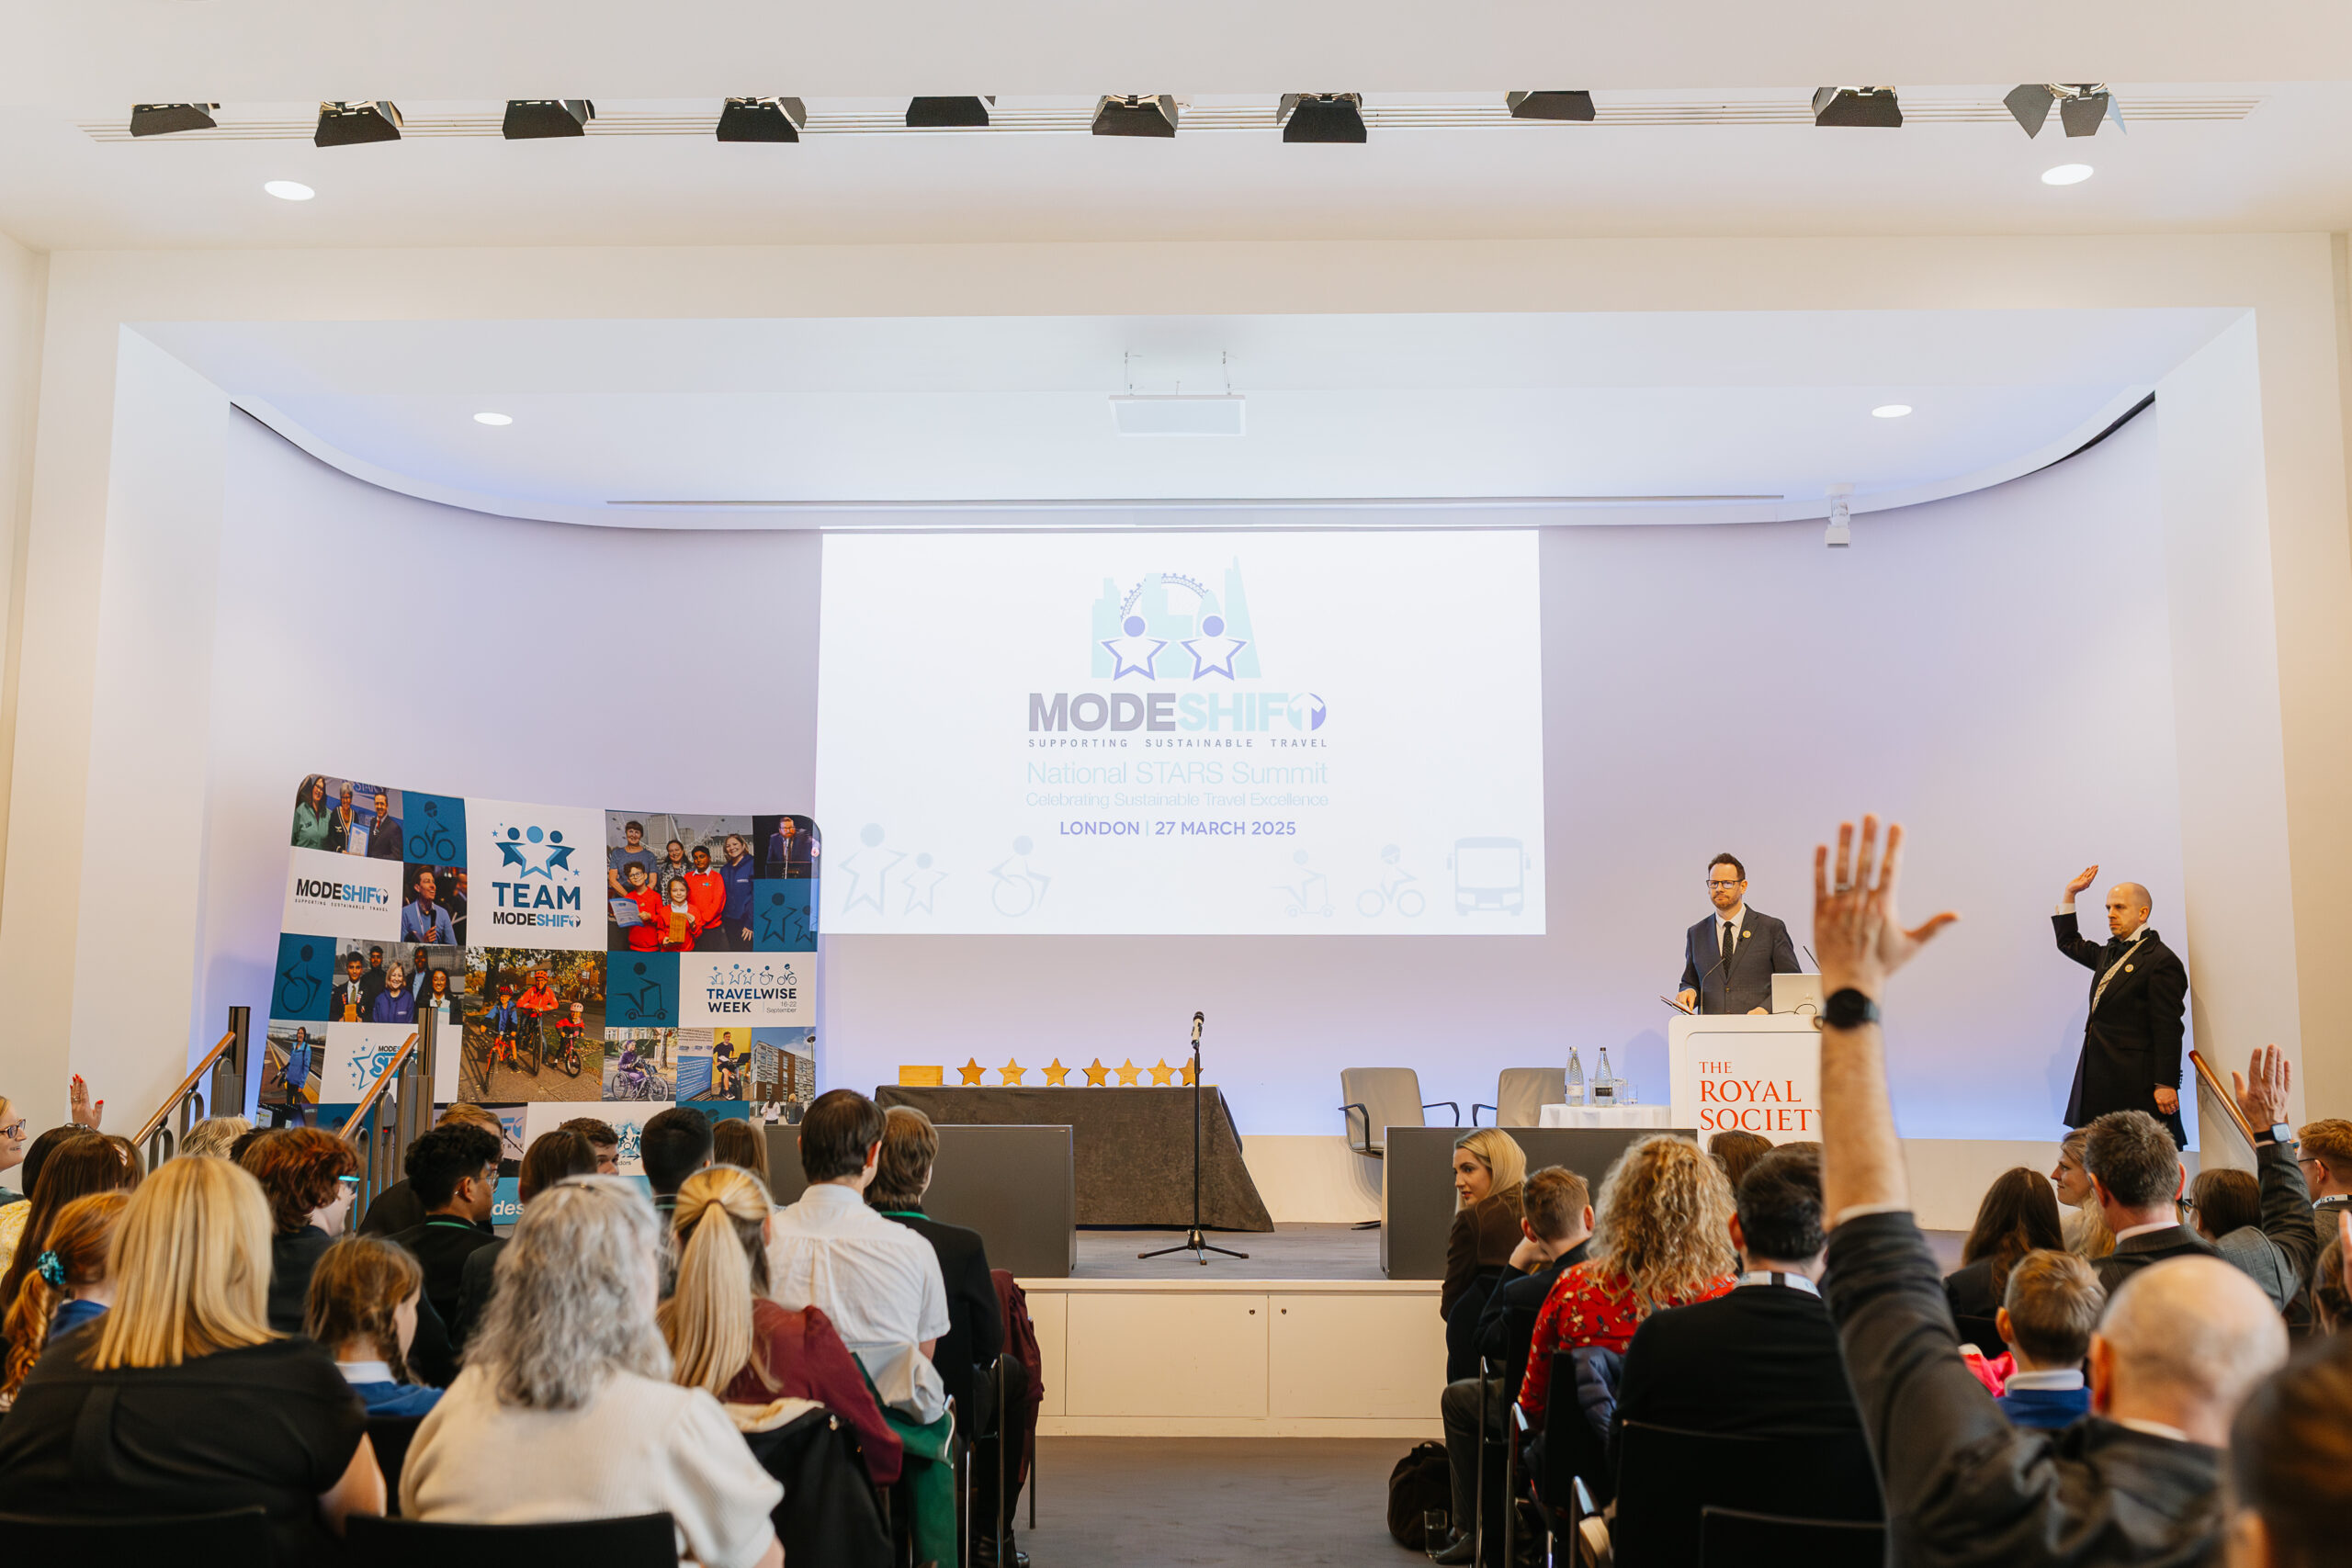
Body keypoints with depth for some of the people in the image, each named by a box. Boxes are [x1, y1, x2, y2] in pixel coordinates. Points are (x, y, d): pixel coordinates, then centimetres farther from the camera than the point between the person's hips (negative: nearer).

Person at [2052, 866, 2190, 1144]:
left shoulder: (2161, 961, -9)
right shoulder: (2111, 952, 18)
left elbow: (2167, 1029, -13)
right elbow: (2069, 942, 37)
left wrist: (2166, 1084, -17)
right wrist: (2069, 894, 29)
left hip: (2137, 1086, -8)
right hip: (2102, 1079, 8)